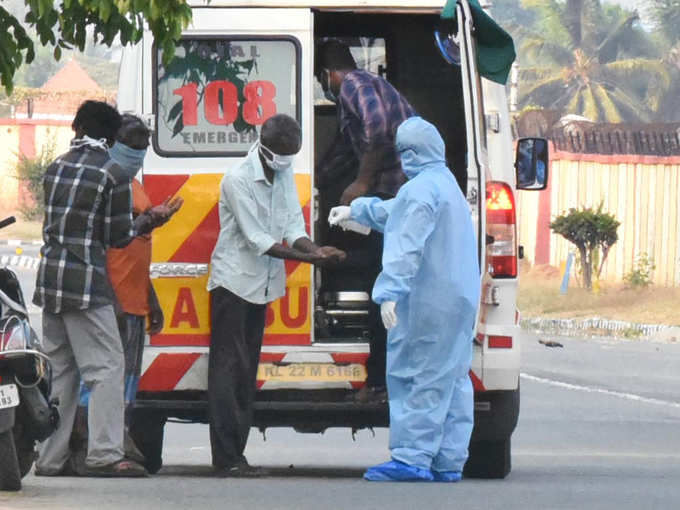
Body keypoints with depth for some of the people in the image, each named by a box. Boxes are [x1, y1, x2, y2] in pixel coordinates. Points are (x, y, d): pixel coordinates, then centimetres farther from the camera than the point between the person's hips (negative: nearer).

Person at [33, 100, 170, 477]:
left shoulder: (55, 168, 12)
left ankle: (50, 458, 10)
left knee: (60, 369, 12)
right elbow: (118, 237, -4)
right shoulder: (112, 175, -6)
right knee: (106, 366, -6)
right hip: (86, 284, -6)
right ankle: (104, 455, -17)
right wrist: (149, 220, 13)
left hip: (50, 277, 6)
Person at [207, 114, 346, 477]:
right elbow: (257, 240, -22)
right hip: (234, 280, -8)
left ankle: (235, 455, 12)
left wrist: (315, 250, -17)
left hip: (261, 284, 8)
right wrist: (308, 257, -28)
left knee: (246, 369, 9)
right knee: (229, 368, -10)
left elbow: (293, 226, 4)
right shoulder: (238, 180, -18)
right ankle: (227, 460, -13)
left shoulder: (284, 174, 6)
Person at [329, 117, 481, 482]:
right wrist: (356, 210, 49)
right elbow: (393, 213, 38)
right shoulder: (445, 183, 21)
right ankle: (448, 461, 11)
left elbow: (407, 246, -23)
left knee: (417, 376, -8)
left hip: (429, 299, -10)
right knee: (451, 379, 10)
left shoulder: (421, 189, -14)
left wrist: (390, 292, -28)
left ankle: (412, 458, -11)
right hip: (460, 298, 10)